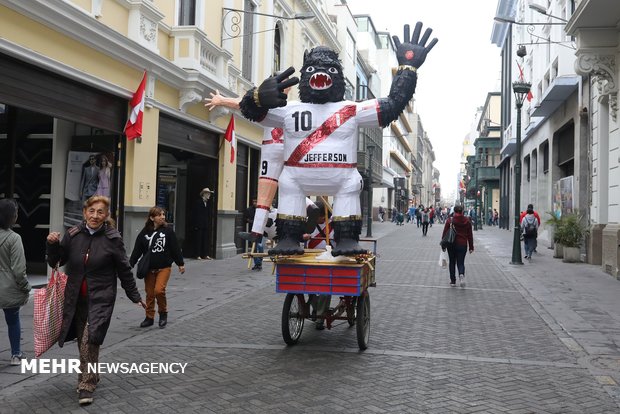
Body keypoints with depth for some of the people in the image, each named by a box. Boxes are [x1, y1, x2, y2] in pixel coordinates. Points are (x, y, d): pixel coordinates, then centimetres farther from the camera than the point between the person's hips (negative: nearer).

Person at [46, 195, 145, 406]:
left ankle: (86, 385, -2)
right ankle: (92, 376, 34)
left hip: (101, 298, -4)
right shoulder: (72, 235, -1)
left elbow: (124, 270, -1)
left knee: (89, 340, -16)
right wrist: (52, 244, -12)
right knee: (83, 342, 13)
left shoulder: (112, 238, -9)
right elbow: (55, 262, 7)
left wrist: (135, 296, 3)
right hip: (76, 298, 4)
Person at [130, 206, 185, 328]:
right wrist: (130, 264, -5)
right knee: (150, 294, 8)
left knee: (159, 290, -15)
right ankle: (149, 317, 24)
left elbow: (175, 247, 1)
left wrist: (181, 263, 3)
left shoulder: (168, 230, -3)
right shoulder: (144, 233, -1)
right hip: (149, 269, 2)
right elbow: (137, 250, 0)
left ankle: (163, 313, 10)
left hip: (164, 267, -2)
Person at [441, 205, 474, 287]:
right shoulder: (467, 221, 0)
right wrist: (471, 247, 9)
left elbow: (445, 233, -3)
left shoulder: (449, 220, -6)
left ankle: (453, 281, 15)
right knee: (461, 262, 7)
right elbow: (470, 235, 3)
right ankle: (461, 275, -23)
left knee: (452, 262, 13)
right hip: (462, 245, 1)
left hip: (451, 244, -1)